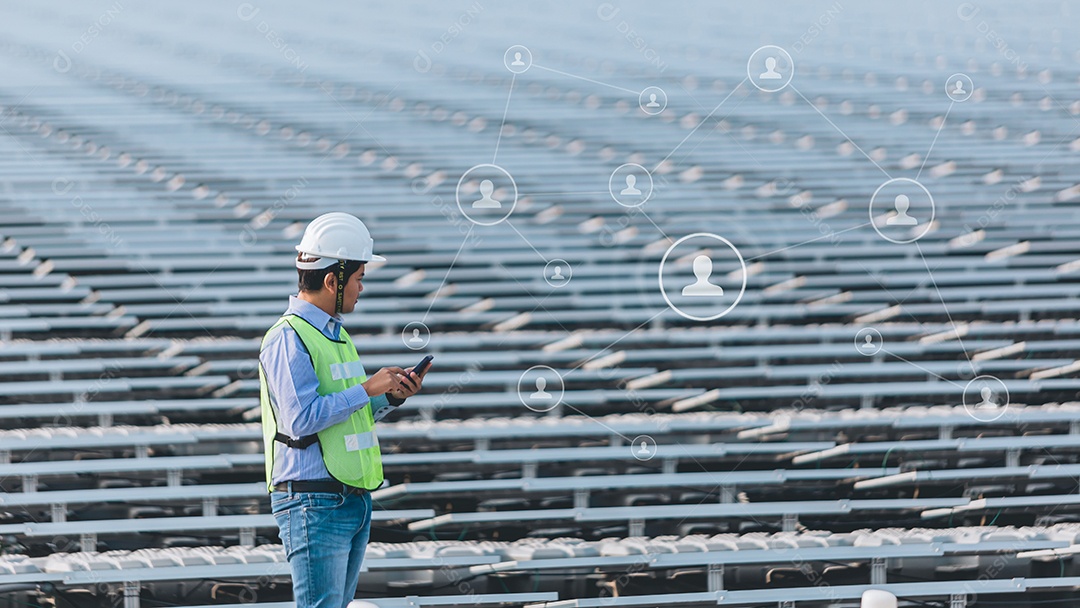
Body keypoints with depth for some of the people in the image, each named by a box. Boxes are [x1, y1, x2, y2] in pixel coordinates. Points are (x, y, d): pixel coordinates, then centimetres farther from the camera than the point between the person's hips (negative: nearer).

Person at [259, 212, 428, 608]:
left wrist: (391, 397, 8)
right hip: (315, 503, -10)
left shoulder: (336, 334, 18)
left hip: (354, 499, 10)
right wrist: (367, 389, -17)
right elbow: (302, 419, -22)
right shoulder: (289, 338, -13)